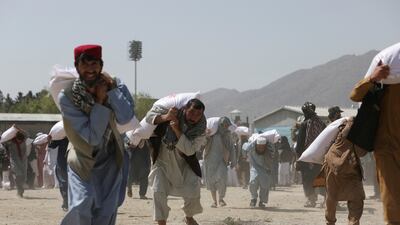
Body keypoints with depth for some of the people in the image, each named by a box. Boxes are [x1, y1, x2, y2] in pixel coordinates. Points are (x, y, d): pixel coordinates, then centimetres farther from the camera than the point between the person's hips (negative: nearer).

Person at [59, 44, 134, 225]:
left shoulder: (115, 85, -11)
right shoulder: (67, 96, -22)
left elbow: (125, 118, -29)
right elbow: (92, 136, -25)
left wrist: (111, 89, -30)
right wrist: (99, 101, -27)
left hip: (110, 160, 3)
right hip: (83, 159, -3)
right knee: (81, 207, -22)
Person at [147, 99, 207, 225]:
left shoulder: (200, 129, -20)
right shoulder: (174, 113, -23)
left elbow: (189, 150, -28)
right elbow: (149, 116, -18)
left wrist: (177, 130, -37)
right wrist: (165, 117, -38)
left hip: (183, 162, 1)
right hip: (162, 158, -1)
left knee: (194, 191, -4)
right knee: (158, 191, -12)